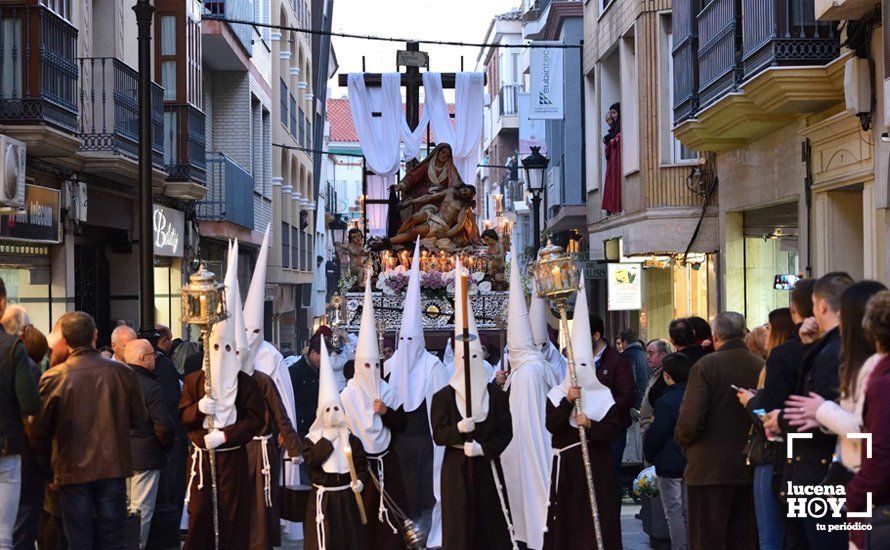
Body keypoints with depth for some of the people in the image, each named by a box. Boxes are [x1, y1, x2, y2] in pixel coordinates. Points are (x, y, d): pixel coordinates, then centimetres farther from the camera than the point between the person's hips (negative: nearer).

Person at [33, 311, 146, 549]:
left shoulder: (53, 378, -10)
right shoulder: (123, 373, -5)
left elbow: (41, 429, -3)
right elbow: (138, 419, 5)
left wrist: (46, 465, 13)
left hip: (73, 469, -1)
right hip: (113, 467, 2)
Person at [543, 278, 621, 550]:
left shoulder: (603, 395, 4)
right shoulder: (557, 394, 5)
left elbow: (616, 429, -2)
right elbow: (551, 425, -8)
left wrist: (591, 425, -17)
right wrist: (568, 401, -19)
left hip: (596, 464, -1)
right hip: (566, 463, 1)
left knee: (597, 515, -2)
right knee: (567, 516, 1)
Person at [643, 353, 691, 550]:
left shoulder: (666, 402, -18)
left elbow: (655, 434, -14)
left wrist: (649, 455, 2)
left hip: (670, 464, -7)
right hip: (693, 463, 7)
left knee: (673, 512, 1)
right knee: (688, 511, 15)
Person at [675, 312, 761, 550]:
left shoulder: (705, 366, -12)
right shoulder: (761, 367, 0)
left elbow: (690, 420, -17)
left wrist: (683, 441, 4)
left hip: (709, 469, -5)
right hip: (749, 469, 5)